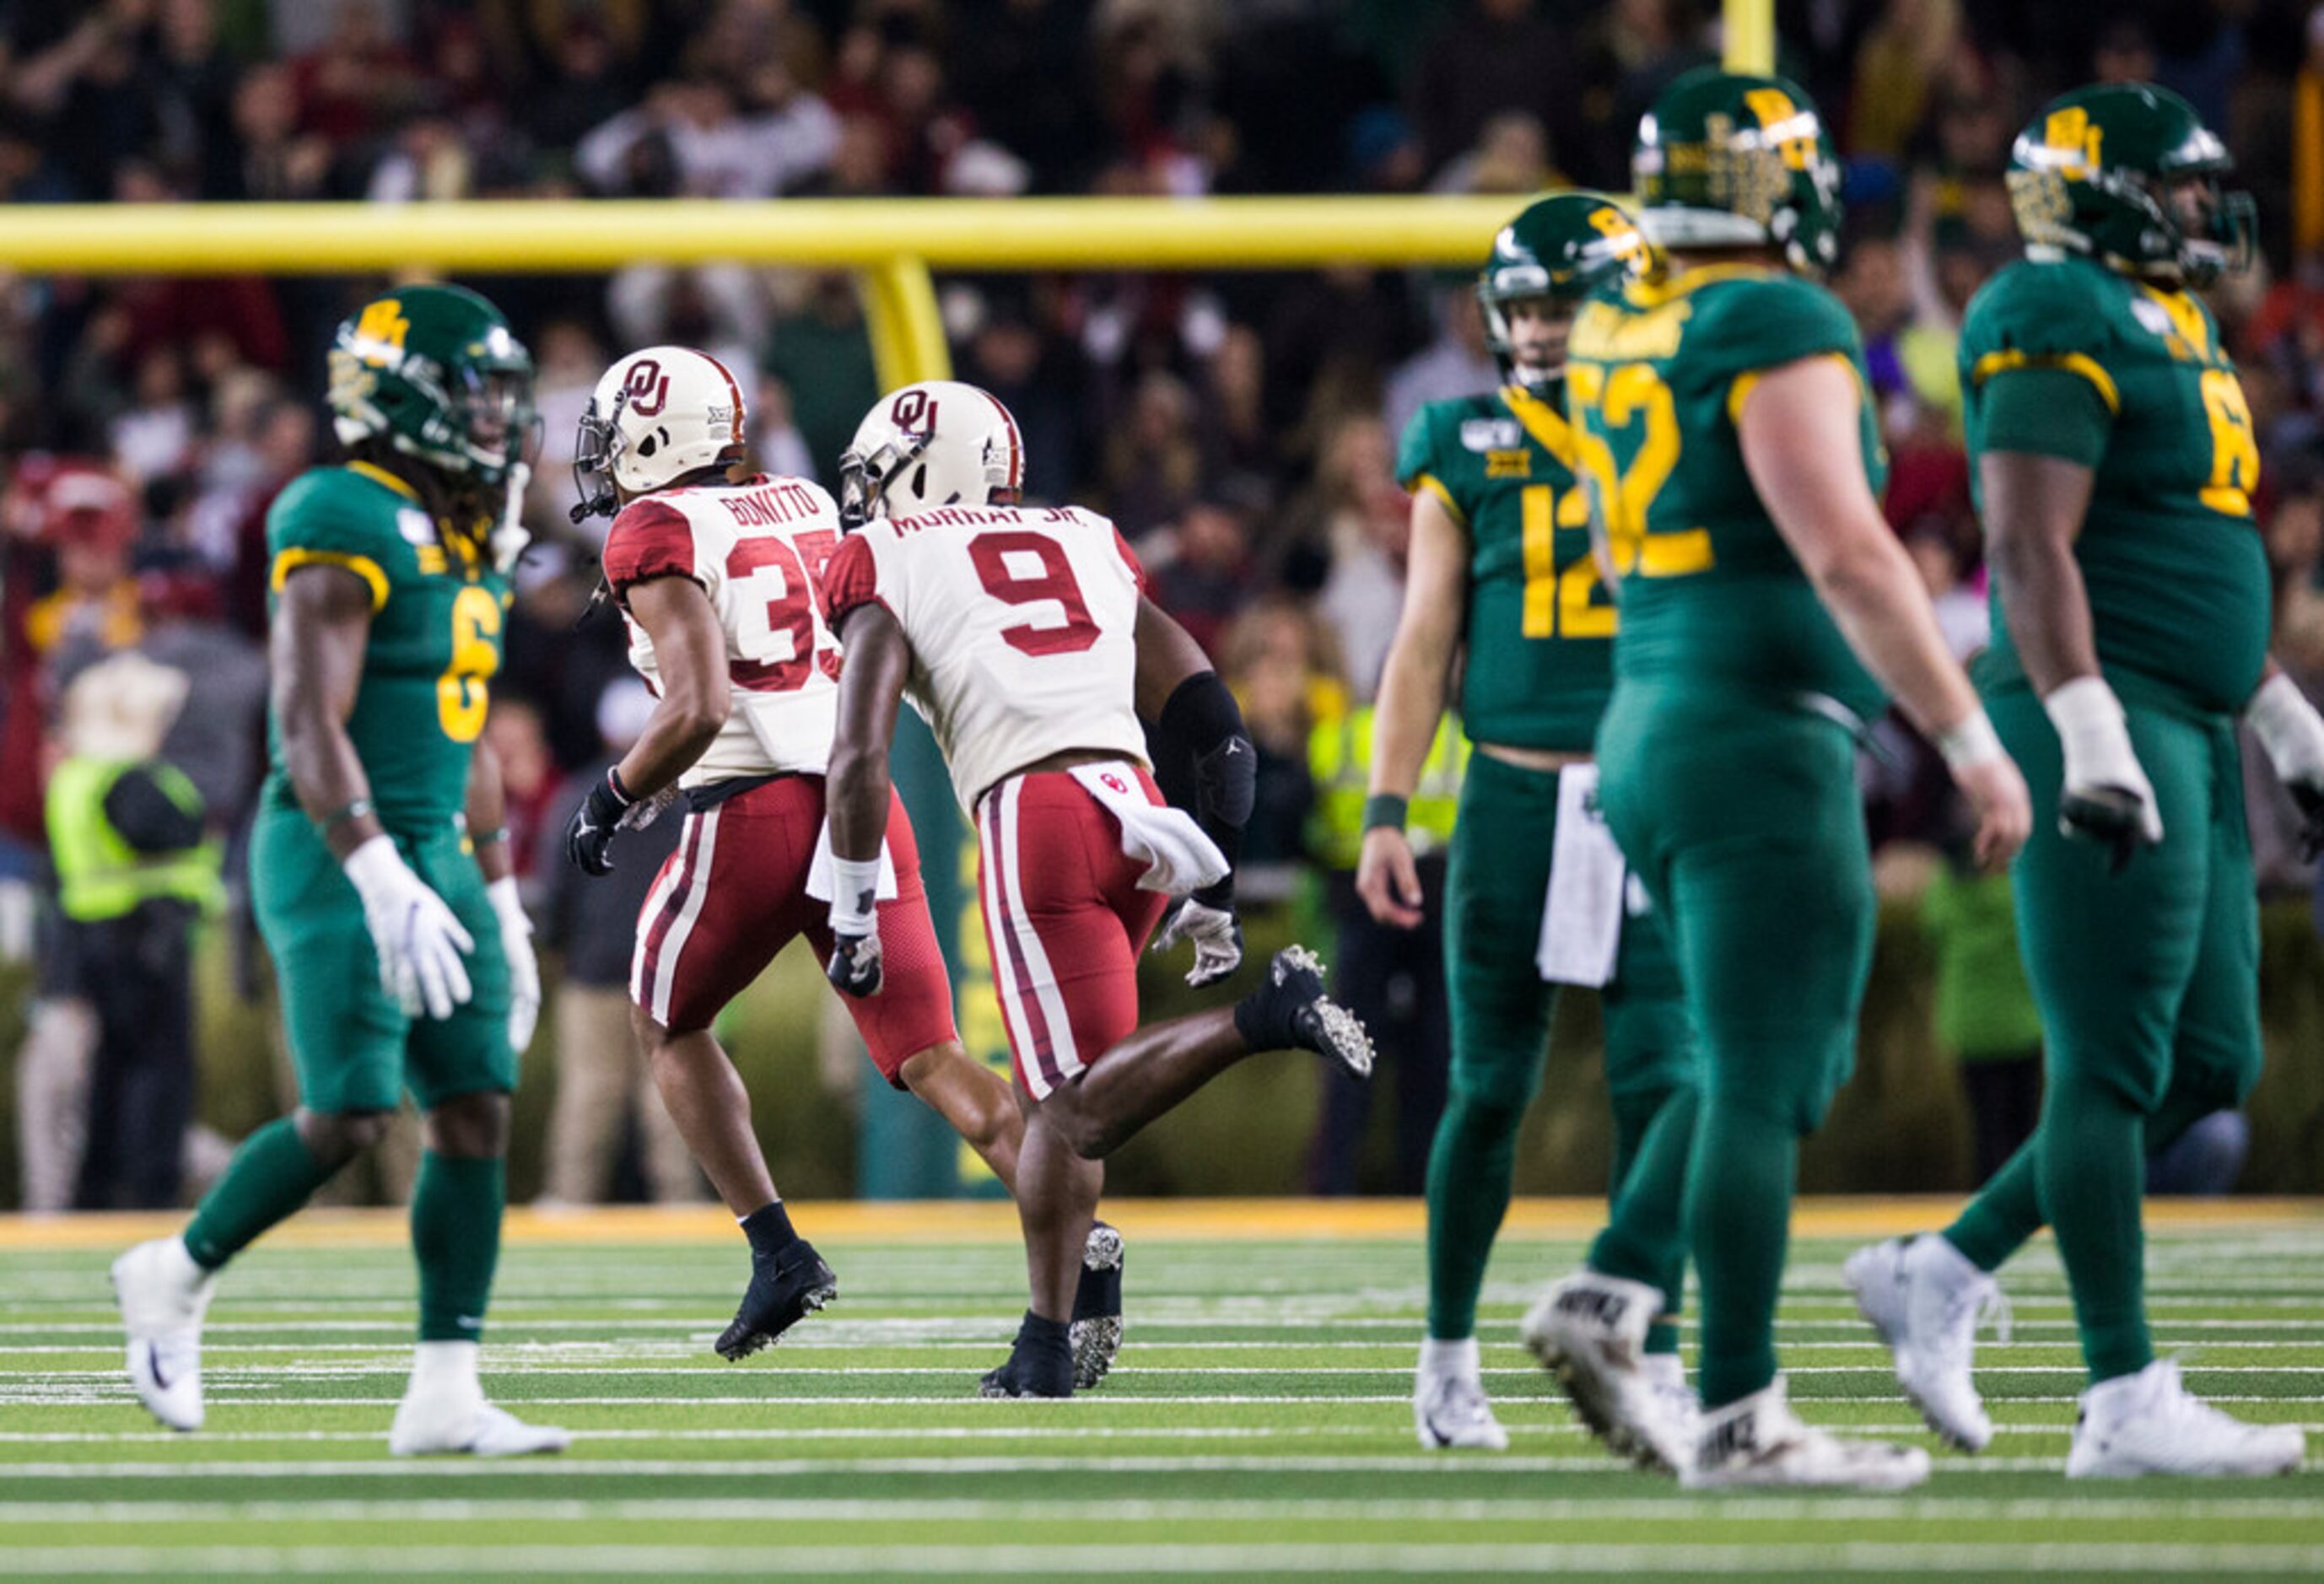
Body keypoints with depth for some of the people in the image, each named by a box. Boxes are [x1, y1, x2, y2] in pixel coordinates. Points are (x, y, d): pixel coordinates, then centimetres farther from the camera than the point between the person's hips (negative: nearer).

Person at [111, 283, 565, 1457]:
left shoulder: (472, 545, 15)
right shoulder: (346, 534, -14)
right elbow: (310, 729, -20)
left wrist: (502, 906, 22)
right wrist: (383, 885, -27)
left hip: (435, 854, 9)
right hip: (339, 852, -9)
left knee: (476, 1108, 0)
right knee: (347, 1117, -13)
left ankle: (444, 1396, 1)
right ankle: (175, 1277, 11)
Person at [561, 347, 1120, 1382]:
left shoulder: (656, 534, -6)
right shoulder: (805, 511, 16)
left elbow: (695, 712, -17)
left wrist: (613, 801, -1)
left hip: (755, 820, -6)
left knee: (666, 1024, 20)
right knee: (930, 1060, 0)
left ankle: (779, 1254, 13)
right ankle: (1077, 1244, -21)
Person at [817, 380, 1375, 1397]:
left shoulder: (882, 564, 10)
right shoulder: (1089, 544, 25)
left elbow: (860, 759, -2)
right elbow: (1210, 725, 22)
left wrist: (853, 915, 5)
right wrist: (1211, 889, 29)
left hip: (1033, 814, -6)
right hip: (1138, 812, 6)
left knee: (1079, 1105, -10)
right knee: (1056, 1095, 14)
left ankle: (1263, 1017, -31)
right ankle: (1045, 1350, 9)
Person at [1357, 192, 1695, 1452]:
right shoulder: (1467, 452, 6)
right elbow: (1426, 643, 6)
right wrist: (1386, 813, -1)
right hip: (1514, 792, 0)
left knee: (1658, 1076, -7)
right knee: (1492, 1085, 2)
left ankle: (1655, 1356, -1)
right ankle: (1450, 1353, 15)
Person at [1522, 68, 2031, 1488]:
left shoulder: (1623, 341, 12)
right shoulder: (1780, 335, -14)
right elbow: (1848, 555, -21)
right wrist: (1973, 741, -18)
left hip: (1650, 731, 9)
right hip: (1763, 744, -9)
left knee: (1793, 1057, 18)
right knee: (1762, 1084, -4)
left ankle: (1609, 1298, 7)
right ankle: (1741, 1415, -3)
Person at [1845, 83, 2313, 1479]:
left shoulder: (2176, 333, 21)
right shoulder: (2063, 326, -11)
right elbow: (2033, 548, -19)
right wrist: (2089, 736, -26)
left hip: (2190, 736, 10)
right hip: (2109, 722, -10)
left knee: (2212, 1066, 9)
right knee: (2114, 1071, -8)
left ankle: (1940, 1275, 16)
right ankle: (2126, 1401, -6)